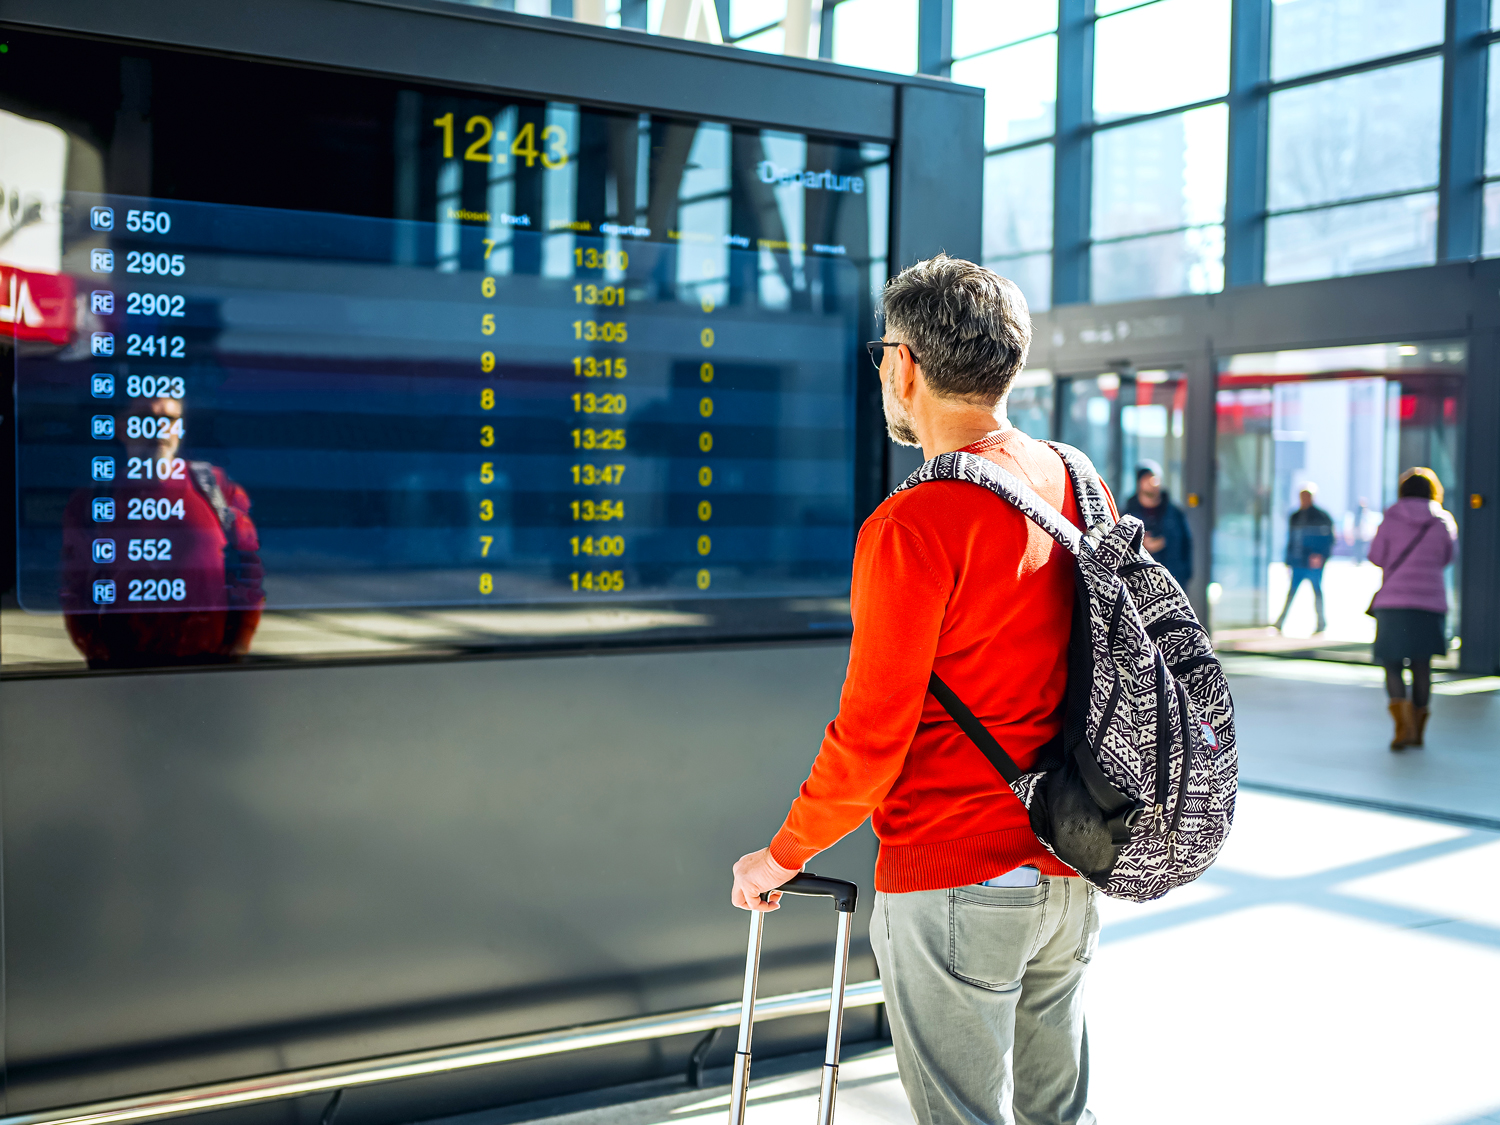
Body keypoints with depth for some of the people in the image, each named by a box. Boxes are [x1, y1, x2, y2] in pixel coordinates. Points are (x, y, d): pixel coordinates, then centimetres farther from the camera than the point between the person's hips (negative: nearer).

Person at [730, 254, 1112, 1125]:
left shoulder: (915, 525, -19)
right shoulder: (1079, 486, 4)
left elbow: (872, 735, -17)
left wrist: (781, 858, -3)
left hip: (951, 884, -7)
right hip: (1070, 871, 7)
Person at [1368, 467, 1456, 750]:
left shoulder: (1392, 519, -1)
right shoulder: (1442, 523, 3)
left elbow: (1376, 557, 3)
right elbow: (1446, 558, 16)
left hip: (1393, 602, -2)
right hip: (1430, 602, 2)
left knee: (1392, 665, 4)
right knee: (1422, 666, 13)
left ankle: (1404, 725, -14)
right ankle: (1418, 730, 18)